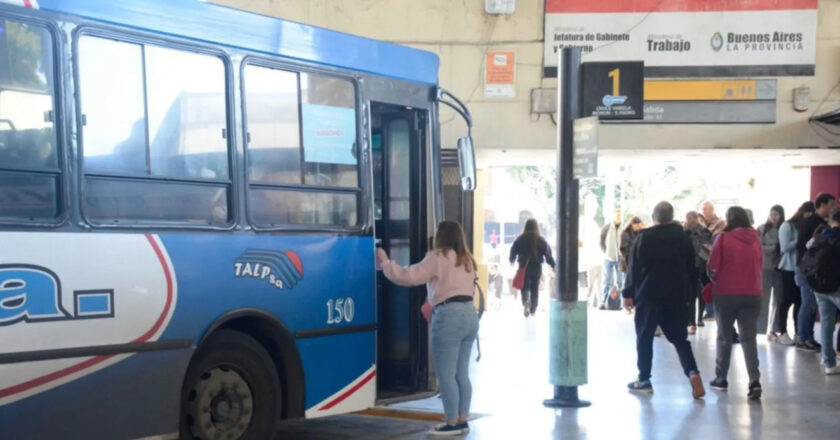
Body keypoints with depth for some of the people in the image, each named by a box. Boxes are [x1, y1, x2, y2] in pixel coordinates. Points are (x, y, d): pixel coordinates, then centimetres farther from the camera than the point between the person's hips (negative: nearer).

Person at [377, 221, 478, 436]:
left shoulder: (439, 257, -6)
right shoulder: (466, 260, 18)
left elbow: (408, 276, -9)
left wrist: (385, 263, 1)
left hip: (449, 316, -9)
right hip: (469, 314, 9)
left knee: (446, 375, -3)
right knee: (461, 374, 12)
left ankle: (453, 423, -1)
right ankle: (462, 421, 14)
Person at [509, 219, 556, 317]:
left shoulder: (520, 239, -4)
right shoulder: (541, 240, -2)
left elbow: (513, 251, 3)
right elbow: (548, 254, -3)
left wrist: (512, 261, 23)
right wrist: (552, 265, 8)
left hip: (524, 267, -1)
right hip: (537, 267, 1)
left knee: (525, 287, 1)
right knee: (535, 289, 14)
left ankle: (526, 302, -30)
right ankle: (533, 310, 21)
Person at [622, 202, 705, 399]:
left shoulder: (644, 238, -6)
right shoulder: (684, 238, 5)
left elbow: (635, 268, -7)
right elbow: (691, 270, 9)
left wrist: (628, 293, -1)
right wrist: (687, 292, 18)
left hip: (648, 295, -3)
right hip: (676, 296, 3)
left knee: (644, 337, 7)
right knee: (680, 338, 9)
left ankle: (644, 379, 10)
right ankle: (693, 372, -10)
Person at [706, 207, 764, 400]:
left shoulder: (724, 239, -7)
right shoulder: (755, 240, 7)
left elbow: (712, 268, -7)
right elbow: (759, 267, 13)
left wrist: (715, 281, 13)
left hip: (726, 293, -3)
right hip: (752, 294, 3)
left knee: (725, 337, 11)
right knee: (749, 338, 1)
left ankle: (721, 379, 19)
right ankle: (754, 380, -13)